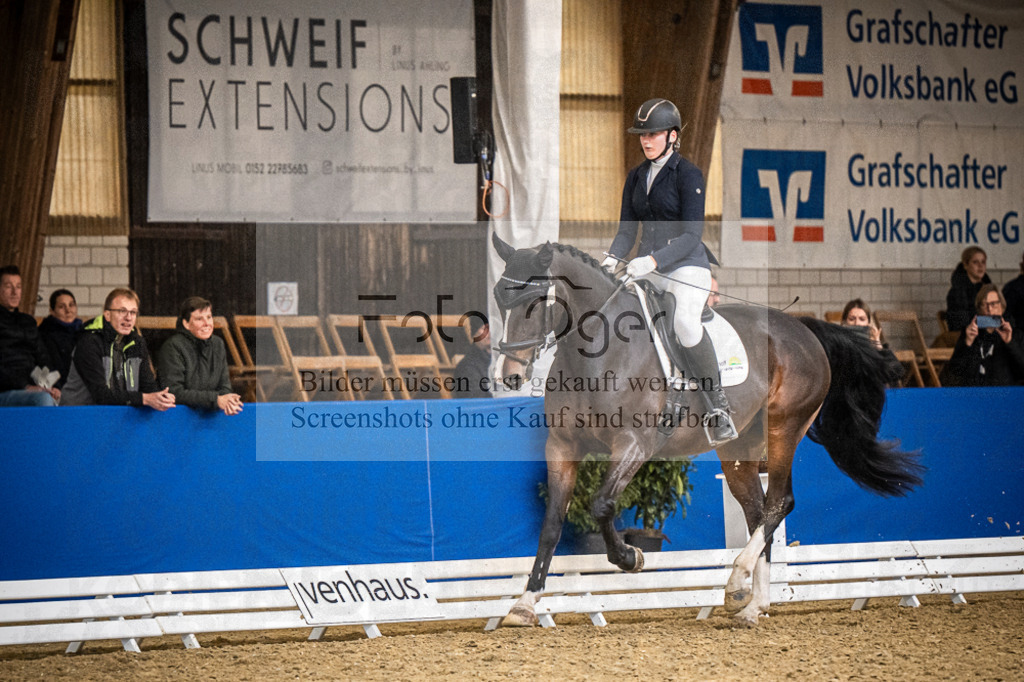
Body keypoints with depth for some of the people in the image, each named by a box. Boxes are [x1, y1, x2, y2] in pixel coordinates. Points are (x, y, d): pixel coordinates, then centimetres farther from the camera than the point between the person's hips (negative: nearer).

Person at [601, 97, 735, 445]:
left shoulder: (688, 174, -6)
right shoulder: (636, 177, 15)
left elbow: (691, 236, -14)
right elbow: (627, 229, 14)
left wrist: (653, 260, -27)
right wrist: (612, 258, -7)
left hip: (686, 266, -7)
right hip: (648, 270, 7)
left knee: (684, 321, -35)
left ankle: (718, 407, -23)